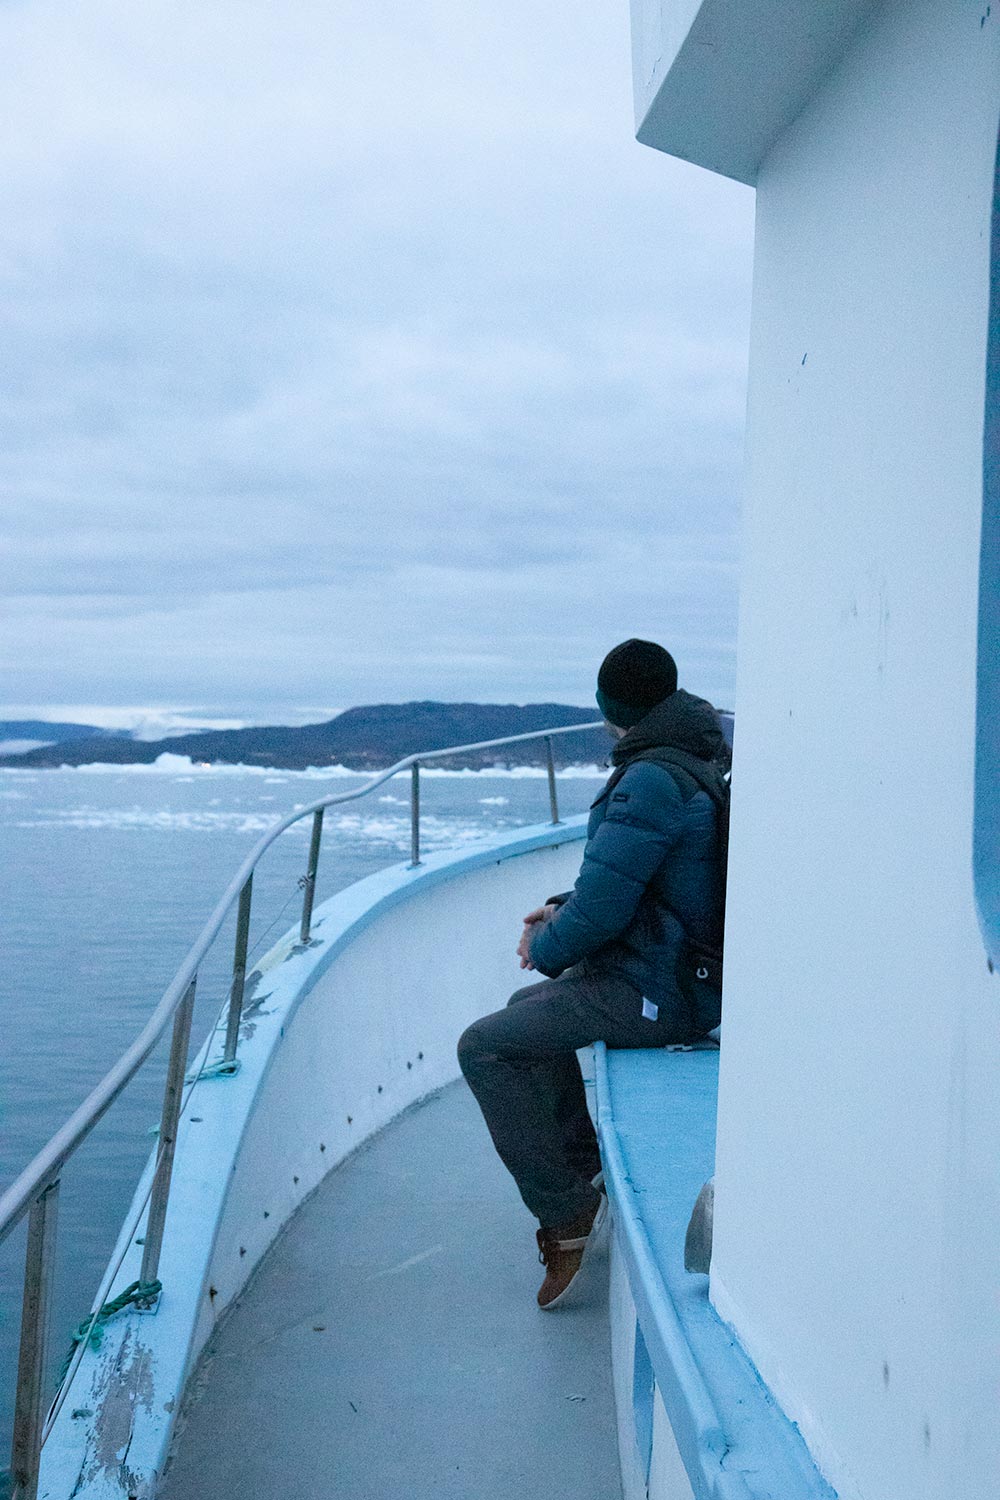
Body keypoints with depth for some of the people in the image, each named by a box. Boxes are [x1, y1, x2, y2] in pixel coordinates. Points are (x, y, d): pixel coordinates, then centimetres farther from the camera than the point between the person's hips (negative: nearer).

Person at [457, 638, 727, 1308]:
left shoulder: (652, 782, -23)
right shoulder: (707, 753, 9)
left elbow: (601, 908, -25)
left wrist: (545, 947, -4)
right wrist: (565, 906, 10)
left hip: (659, 992, -10)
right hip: (696, 969, 10)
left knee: (485, 1047, -8)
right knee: (526, 1009, 26)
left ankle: (566, 1215, -3)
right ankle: (588, 1175, 28)